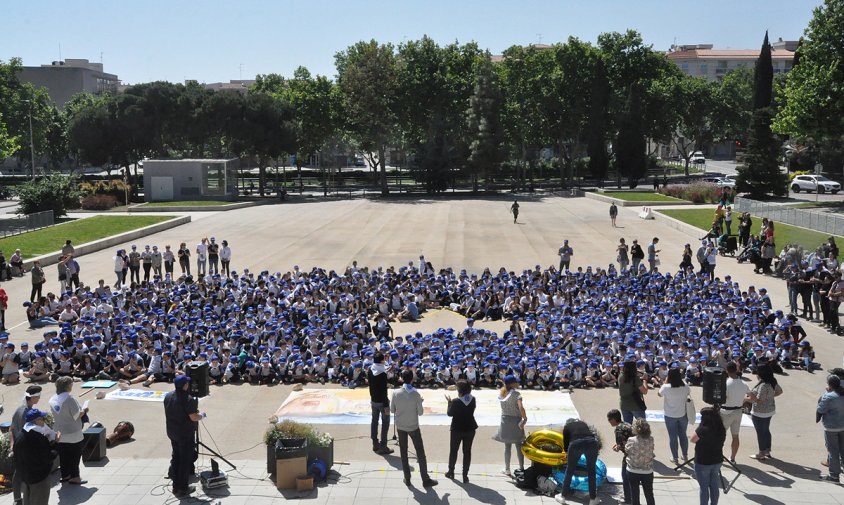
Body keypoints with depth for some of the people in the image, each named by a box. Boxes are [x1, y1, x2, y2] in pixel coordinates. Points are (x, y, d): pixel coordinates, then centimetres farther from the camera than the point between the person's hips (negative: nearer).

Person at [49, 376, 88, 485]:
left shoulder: (52, 399, 2)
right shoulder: (69, 398, -20)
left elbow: (55, 414, 13)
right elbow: (77, 415, -21)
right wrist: (84, 411, -1)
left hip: (59, 433, 6)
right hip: (73, 434, -6)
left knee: (63, 455, 16)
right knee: (75, 454, 6)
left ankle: (65, 475, 25)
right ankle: (74, 477, 10)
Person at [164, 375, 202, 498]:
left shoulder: (168, 396, 1)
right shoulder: (188, 399, -23)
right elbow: (194, 417, -23)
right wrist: (201, 415, -2)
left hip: (172, 432, 7)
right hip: (186, 434, -7)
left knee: (176, 457, 18)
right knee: (185, 461, 4)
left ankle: (176, 487, 25)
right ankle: (182, 489, 10)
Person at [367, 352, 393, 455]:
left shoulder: (370, 371, -2)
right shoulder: (383, 374, -24)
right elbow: (384, 391, -24)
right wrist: (386, 406, -19)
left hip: (373, 400, 7)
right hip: (382, 401, -7)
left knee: (374, 421, 17)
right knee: (385, 422, 4)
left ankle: (375, 444, 26)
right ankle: (383, 447, 4)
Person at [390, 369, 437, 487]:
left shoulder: (396, 393, -11)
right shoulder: (416, 394, -17)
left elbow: (392, 410, -2)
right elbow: (420, 412, -9)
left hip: (400, 426, 2)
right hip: (413, 426, -2)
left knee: (403, 452, 14)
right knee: (420, 451, 8)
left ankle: (407, 478, 19)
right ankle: (425, 479, 11)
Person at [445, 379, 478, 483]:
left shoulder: (456, 401, -21)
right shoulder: (473, 400, -8)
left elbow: (449, 413, -9)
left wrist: (449, 402, 3)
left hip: (457, 429, -3)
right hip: (470, 429, 3)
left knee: (453, 451, 16)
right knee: (467, 452, 10)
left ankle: (451, 472, 30)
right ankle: (465, 476, 10)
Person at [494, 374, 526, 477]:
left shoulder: (501, 393, -4)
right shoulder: (515, 393, -18)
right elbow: (521, 408, -27)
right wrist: (525, 418, -16)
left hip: (505, 421, 4)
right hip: (515, 421, -4)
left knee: (507, 446, 13)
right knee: (519, 445, 10)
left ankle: (507, 469, 18)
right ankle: (521, 468, 15)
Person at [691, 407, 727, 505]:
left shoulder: (702, 430, -25)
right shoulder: (721, 429, -6)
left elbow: (693, 440, -12)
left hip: (703, 463, -6)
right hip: (717, 461, 6)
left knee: (704, 488, 7)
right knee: (714, 486, 18)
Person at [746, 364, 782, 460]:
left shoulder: (763, 385, -29)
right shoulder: (773, 382, -1)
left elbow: (759, 400, -28)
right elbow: (779, 391, 15)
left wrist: (749, 398, -16)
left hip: (760, 413, -9)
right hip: (770, 410, 9)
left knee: (760, 432, 5)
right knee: (766, 430, 20)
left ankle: (761, 453, 17)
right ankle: (767, 451, 30)